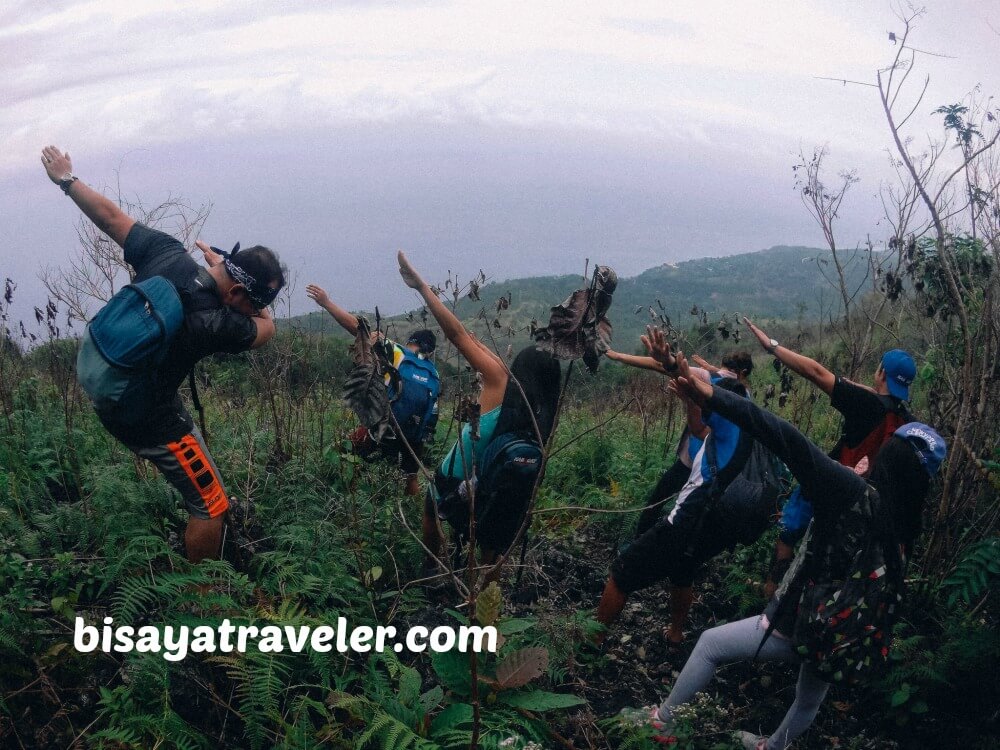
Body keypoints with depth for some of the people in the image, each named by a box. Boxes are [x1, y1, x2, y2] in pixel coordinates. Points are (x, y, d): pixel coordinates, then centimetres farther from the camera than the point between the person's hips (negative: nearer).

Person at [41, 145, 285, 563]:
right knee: (211, 506, 4)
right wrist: (221, 264, -5)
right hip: (149, 420, -8)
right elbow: (266, 328, -10)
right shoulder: (214, 324, -31)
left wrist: (66, 179, 16)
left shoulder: (166, 252, -15)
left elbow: (109, 215, -1)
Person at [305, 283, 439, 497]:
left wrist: (327, 302, -6)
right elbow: (432, 416, 14)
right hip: (415, 444, 5)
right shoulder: (434, 376, 12)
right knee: (411, 484, 24)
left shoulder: (397, 353, -3)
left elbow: (359, 328, -8)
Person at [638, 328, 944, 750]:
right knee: (809, 702, 33)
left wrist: (703, 392, -44)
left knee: (709, 644, 16)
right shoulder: (904, 529, -7)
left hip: (796, 627, -6)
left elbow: (785, 440, -34)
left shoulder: (854, 492, -23)